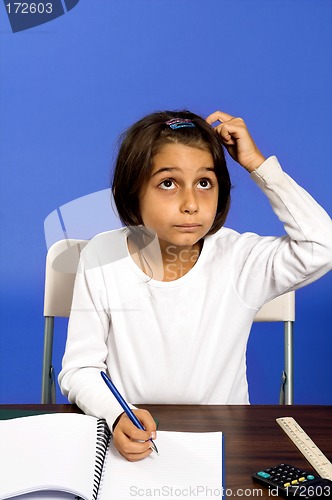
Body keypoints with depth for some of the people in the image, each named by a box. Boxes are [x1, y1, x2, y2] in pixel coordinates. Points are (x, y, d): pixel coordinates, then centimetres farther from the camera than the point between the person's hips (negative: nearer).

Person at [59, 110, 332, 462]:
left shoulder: (239, 258, -7)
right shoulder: (102, 257, -6)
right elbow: (79, 369, -4)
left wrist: (257, 163, -16)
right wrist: (118, 415, -24)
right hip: (128, 439, -2)